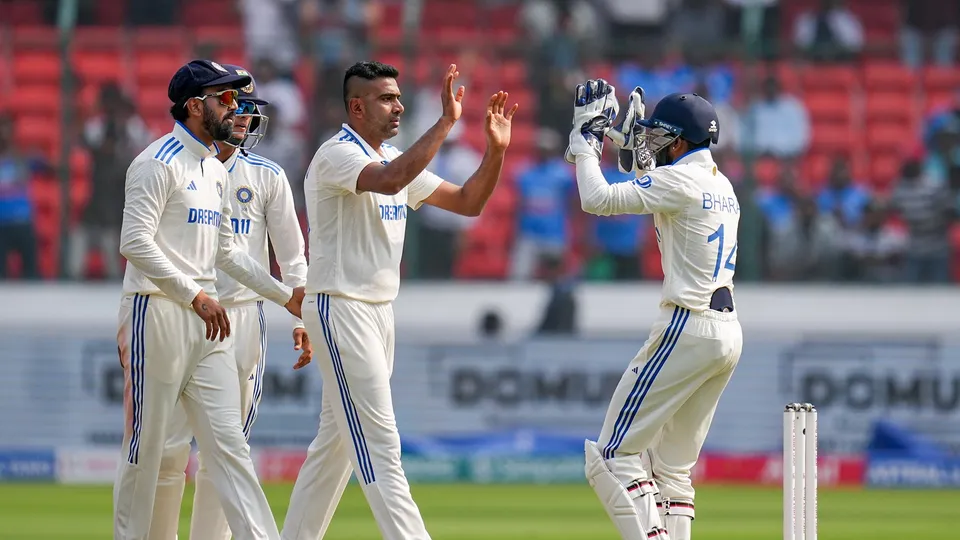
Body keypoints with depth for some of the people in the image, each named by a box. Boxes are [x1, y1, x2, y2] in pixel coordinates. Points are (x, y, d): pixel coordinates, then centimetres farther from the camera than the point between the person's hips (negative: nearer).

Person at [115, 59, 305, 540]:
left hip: (205, 320, 8)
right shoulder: (159, 163, -9)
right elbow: (135, 243, -19)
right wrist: (196, 295, -22)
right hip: (157, 314, -8)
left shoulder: (216, 171, 18)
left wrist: (285, 296, 20)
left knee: (228, 442, 0)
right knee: (145, 445, -1)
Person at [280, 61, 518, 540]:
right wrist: (446, 122, -32)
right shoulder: (337, 154, -13)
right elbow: (390, 181, -34)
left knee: (337, 440, 12)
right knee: (379, 442, -13)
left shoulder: (397, 158, 14)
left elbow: (467, 202, 12)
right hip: (340, 308, -9)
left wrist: (496, 149, -3)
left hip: (379, 310, 9)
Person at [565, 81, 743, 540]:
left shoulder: (679, 181, -12)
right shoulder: (721, 185, 15)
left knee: (615, 455, -6)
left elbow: (598, 200, -15)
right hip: (728, 331, 9)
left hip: (688, 329, -9)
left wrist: (586, 139, -3)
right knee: (671, 467, 15)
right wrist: (637, 158, 26)